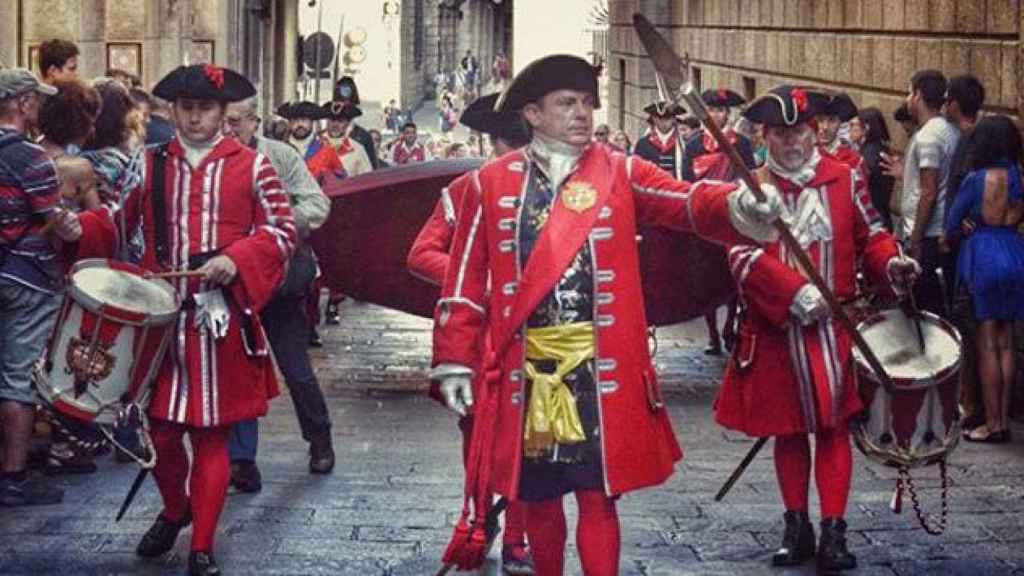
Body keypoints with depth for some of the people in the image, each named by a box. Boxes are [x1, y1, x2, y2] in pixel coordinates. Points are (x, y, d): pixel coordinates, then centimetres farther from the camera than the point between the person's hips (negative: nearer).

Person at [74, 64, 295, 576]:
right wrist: (80, 229, -9)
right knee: (160, 426, 7)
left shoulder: (250, 165, 1)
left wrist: (236, 260, -16)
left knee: (211, 433, 4)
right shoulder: (150, 164, 9)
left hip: (221, 320, -2)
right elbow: (117, 221, 11)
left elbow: (282, 230, 0)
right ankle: (174, 509, 36)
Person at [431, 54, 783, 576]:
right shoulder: (492, 183, 6)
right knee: (537, 496, 12)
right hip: (525, 372, 1)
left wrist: (736, 204, -34)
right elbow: (466, 280, 6)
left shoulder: (620, 173, 4)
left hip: (601, 373, -1)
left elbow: (688, 201, -12)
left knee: (598, 495, 2)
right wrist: (454, 361, 2)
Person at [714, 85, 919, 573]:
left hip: (835, 327, 0)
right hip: (776, 330, 0)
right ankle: (796, 529, 21)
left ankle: (833, 533, 4)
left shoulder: (845, 179, 3)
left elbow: (870, 234, 10)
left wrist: (889, 263, -12)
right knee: (788, 429, 10)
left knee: (833, 427, 1)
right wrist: (796, 291, -26)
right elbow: (744, 254, -13)